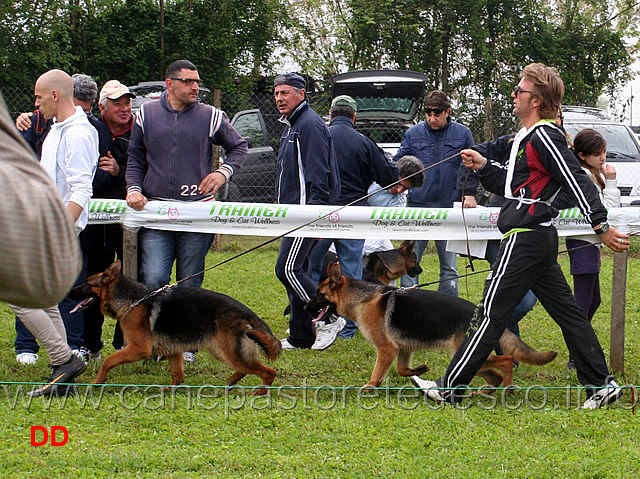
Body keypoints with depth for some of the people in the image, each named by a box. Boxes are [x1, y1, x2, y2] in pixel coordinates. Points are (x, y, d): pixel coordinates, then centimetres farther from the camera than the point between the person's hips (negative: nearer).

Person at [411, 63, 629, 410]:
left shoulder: (543, 137, -14)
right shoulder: (526, 137, 18)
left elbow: (576, 181, -20)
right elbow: (513, 186, 26)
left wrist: (600, 225, -24)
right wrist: (483, 166, 14)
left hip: (525, 238, -11)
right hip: (540, 238, 11)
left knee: (490, 313, -5)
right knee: (566, 312, 9)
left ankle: (450, 389, -1)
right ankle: (600, 384, 10)